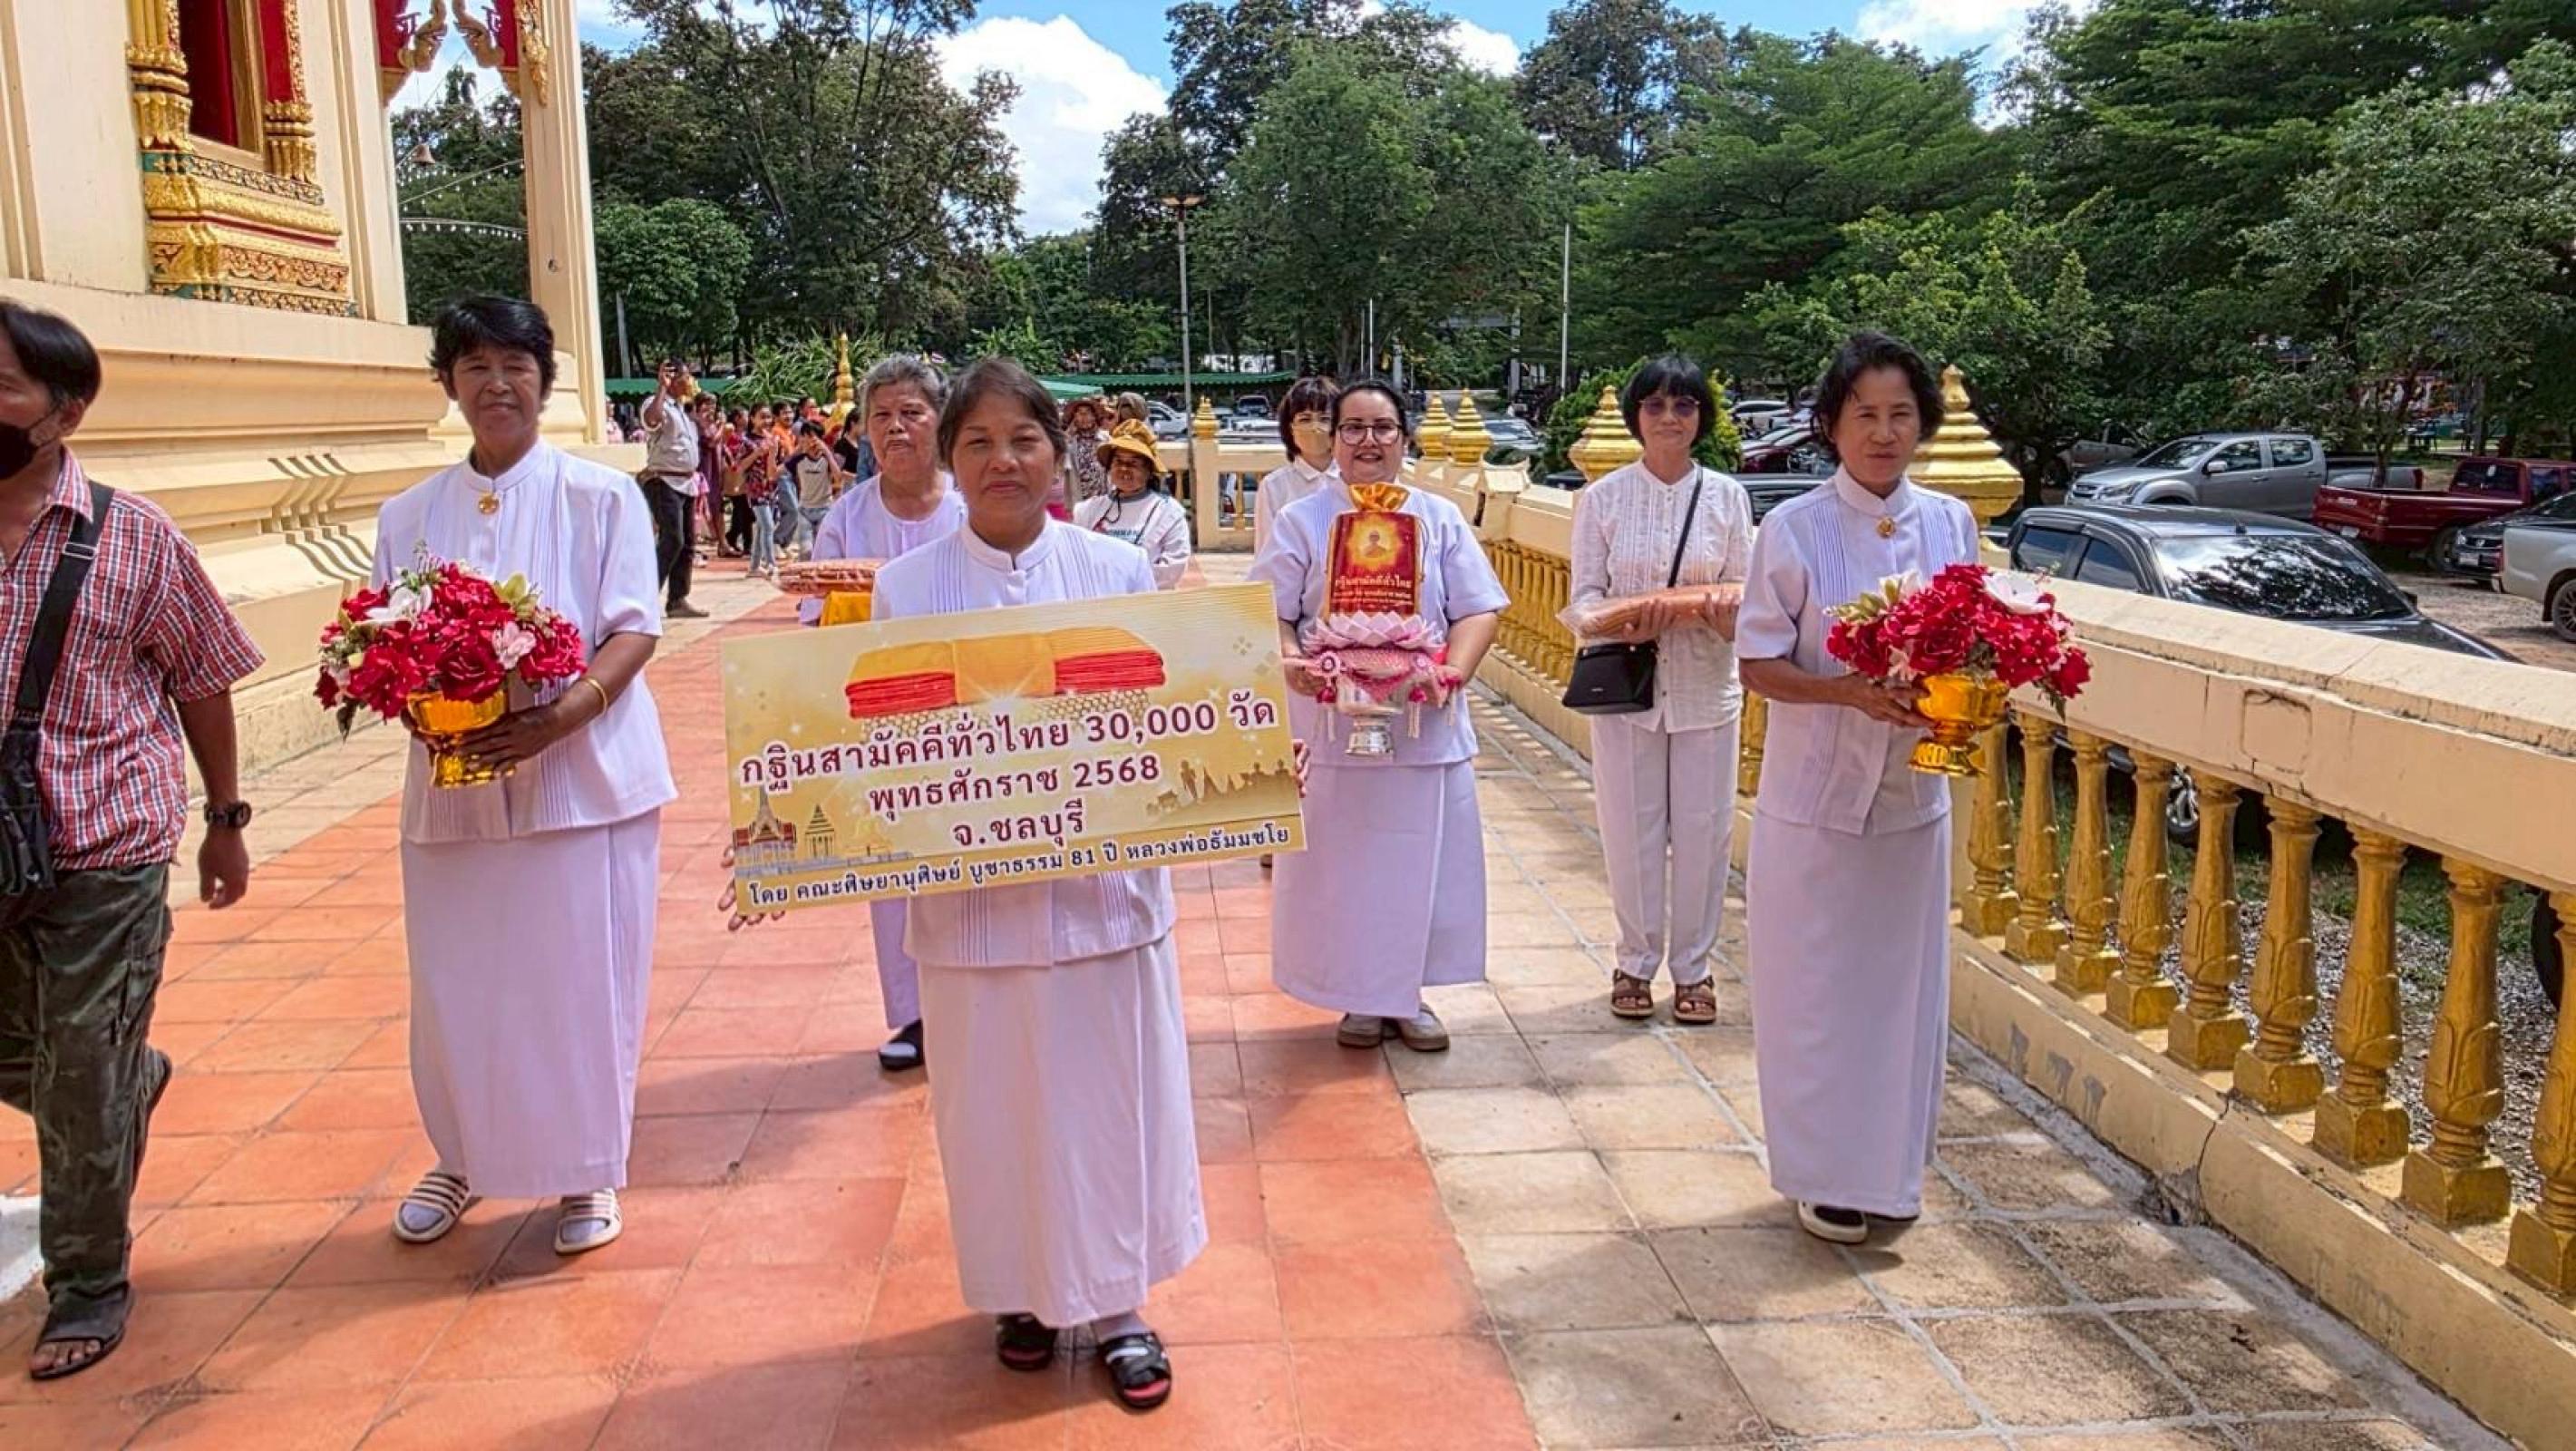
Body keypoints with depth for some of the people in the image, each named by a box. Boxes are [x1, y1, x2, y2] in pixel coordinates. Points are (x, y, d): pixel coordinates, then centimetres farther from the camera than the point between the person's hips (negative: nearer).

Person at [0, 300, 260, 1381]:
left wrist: (226, 819, 5)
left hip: (103, 856, -3)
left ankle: (88, 1289, 24)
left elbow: (202, 684, 2)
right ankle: (135, 1076, 52)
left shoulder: (133, 538, -5)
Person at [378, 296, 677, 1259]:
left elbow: (635, 630, -6)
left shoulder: (601, 498, 1)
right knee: (456, 981, 8)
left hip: (584, 769, -3)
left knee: (582, 980, 2)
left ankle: (588, 1172, 19)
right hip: (453, 777, 3)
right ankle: (461, 1158, 31)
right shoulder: (409, 515, 10)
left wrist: (565, 712, -22)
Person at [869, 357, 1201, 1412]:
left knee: (1109, 1095, 10)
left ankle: (1117, 1303, 29)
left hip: (1102, 884, 0)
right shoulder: (906, 590, -1)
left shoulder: (1118, 573, -1)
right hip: (970, 894, 0)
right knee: (995, 1103, 12)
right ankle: (1022, 1290, 35)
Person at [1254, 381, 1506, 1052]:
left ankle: (1408, 992, 22)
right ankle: (1357, 995, 19)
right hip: (1331, 720, -1)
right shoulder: (1301, 520, 5)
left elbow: (1478, 610, 4)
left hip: (1426, 725, 2)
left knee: (1419, 858, 6)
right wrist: (1289, 660, -21)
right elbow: (1270, 614, 0)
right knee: (1340, 861, 3)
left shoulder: (1440, 518, 8)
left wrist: (1453, 670, -14)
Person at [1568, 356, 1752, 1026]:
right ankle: (1635, 962, 21)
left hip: (1706, 688, 1)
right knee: (1630, 829, 4)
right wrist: (1627, 623, -21)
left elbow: (1743, 594, 4)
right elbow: (1583, 598, -1)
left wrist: (1721, 607, -19)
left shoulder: (1728, 497, 4)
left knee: (1702, 830, 4)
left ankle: (1692, 965, 20)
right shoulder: (1602, 498, 2)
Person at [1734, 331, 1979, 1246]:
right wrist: (1851, 693, -23)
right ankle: (1823, 1175, 21)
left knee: (1902, 987, 11)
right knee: (1816, 991, 5)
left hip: (1912, 796, 3)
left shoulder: (1951, 524, 3)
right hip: (1815, 796, -3)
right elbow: (1759, 665, -7)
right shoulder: (1794, 531, -8)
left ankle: (1890, 1169, 29)